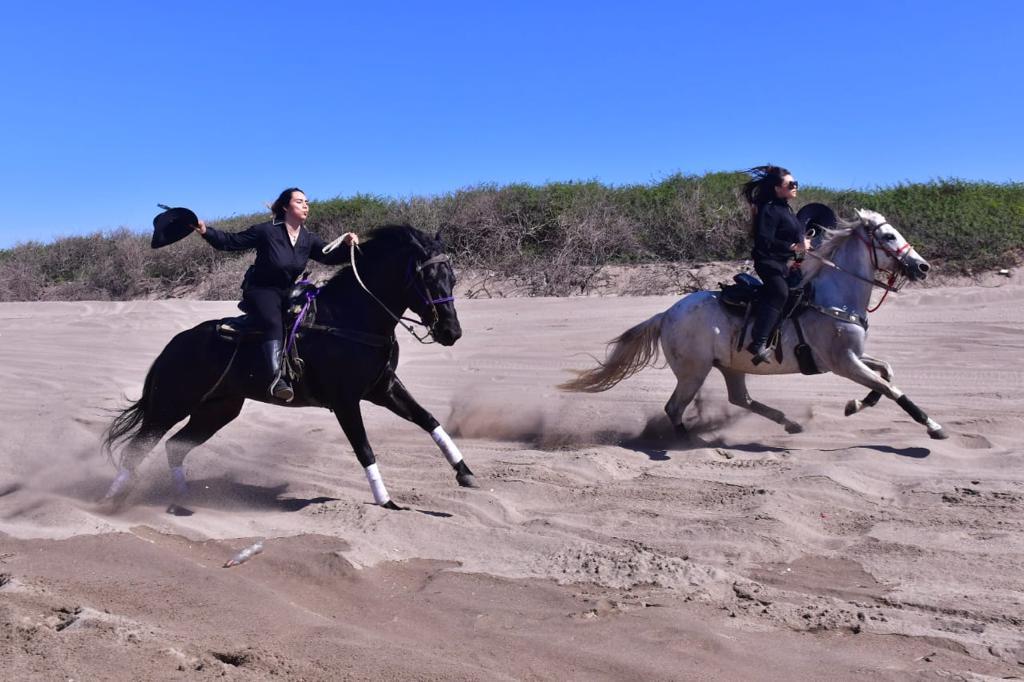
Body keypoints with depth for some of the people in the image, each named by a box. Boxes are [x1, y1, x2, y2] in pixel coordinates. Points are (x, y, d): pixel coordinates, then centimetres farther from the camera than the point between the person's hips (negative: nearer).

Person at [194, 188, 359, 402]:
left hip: (289, 292, 7)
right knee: (273, 323, -32)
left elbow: (329, 256, -2)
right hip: (261, 290, -6)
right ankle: (276, 377, -45)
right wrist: (206, 232, -19)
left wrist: (346, 245, -20)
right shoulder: (266, 231, -10)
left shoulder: (308, 239, 4)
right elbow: (230, 242, -6)